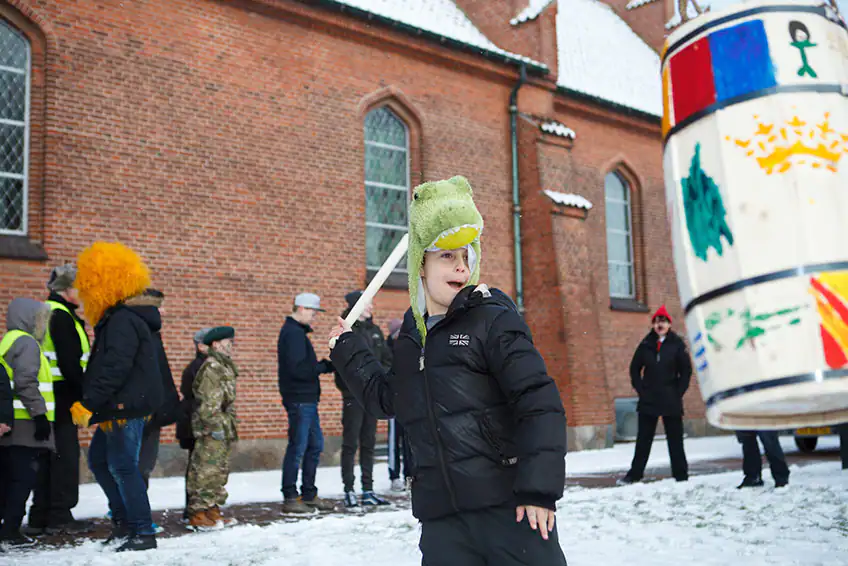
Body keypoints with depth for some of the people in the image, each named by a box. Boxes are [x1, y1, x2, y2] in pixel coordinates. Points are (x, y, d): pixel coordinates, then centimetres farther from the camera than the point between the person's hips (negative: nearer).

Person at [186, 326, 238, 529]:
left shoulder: (225, 367, 18)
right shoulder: (211, 367, -13)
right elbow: (207, 402, -20)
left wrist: (229, 427, 20)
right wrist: (216, 426, -20)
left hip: (222, 430, 10)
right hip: (211, 430, -10)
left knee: (220, 471, 13)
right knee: (205, 471, -7)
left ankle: (212, 510, 20)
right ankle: (198, 513, -2)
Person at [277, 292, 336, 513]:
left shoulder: (296, 331, 20)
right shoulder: (294, 333, -13)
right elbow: (299, 369, -22)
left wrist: (324, 364, 3)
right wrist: (325, 366, -14)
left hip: (307, 399, 11)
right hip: (299, 398, -11)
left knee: (315, 445, 14)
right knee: (298, 447, -5)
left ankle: (309, 495, 22)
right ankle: (290, 498, 3)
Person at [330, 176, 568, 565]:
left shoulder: (493, 318, -4)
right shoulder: (410, 339, 15)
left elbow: (540, 403, -11)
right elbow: (385, 398, 31)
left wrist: (539, 489, -16)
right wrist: (347, 349, 31)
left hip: (510, 508, -5)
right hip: (442, 520, 5)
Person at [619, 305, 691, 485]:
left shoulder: (677, 344, -2)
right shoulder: (646, 344, 3)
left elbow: (686, 371, 1)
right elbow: (635, 368, 11)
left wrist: (678, 393, -5)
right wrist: (640, 389, 2)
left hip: (671, 402, -2)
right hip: (648, 401, 2)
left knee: (675, 439, 6)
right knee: (643, 439, 7)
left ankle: (681, 475, 14)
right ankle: (634, 474, 13)